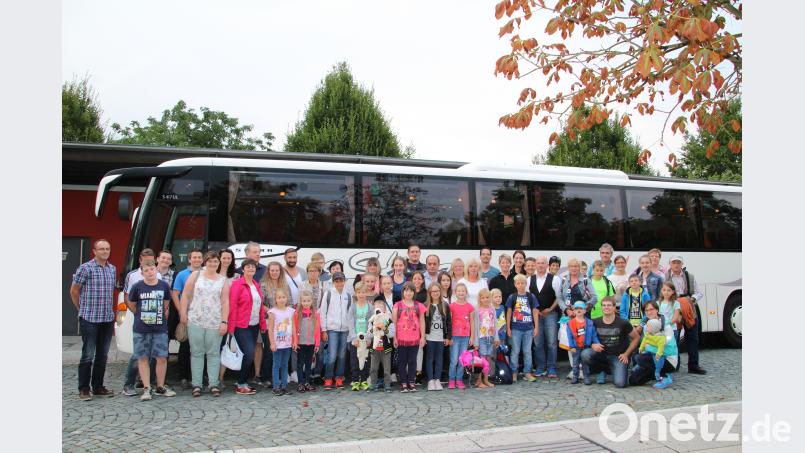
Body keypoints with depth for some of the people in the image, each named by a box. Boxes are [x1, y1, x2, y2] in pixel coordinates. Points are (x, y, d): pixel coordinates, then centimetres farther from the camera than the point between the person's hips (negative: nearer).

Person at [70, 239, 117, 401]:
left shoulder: (112, 269, 11)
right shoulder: (85, 268, -7)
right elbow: (74, 291, -1)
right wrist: (83, 310, 6)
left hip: (108, 319, 6)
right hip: (90, 319, -6)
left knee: (102, 355, 10)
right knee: (88, 355, -3)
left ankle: (98, 387, 20)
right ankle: (84, 389, 6)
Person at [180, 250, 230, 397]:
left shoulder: (223, 280, 8)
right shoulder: (196, 275, 7)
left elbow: (225, 302, 3)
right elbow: (185, 295, 6)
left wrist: (224, 322, -4)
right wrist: (183, 313, 0)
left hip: (215, 323, 0)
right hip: (195, 321, 0)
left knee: (214, 353, 2)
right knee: (196, 353, 4)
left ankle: (214, 384, 8)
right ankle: (196, 385, 10)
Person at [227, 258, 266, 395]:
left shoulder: (256, 285, 13)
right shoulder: (237, 284, -7)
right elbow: (232, 306, -11)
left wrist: (263, 324, 12)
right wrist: (231, 327, -14)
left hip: (254, 326, 7)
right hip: (241, 326, -7)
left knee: (250, 355, 8)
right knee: (249, 354, -12)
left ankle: (243, 382, 19)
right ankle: (241, 385, 0)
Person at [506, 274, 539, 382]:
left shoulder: (531, 297, 3)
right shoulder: (512, 297, 1)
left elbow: (535, 312, 6)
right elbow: (509, 313, 3)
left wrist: (536, 327, 2)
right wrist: (508, 328, 1)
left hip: (529, 328, 1)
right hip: (516, 328, -1)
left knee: (527, 351, 7)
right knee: (515, 351, 4)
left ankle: (528, 373, 15)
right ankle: (514, 373, 11)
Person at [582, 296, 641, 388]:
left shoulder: (623, 323, -10)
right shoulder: (595, 323, -3)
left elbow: (636, 337, 0)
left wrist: (626, 354, -5)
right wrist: (593, 345, -15)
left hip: (618, 356, -3)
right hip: (602, 353, 3)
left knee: (620, 383, -22)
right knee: (585, 354, -27)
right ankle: (602, 371, 4)